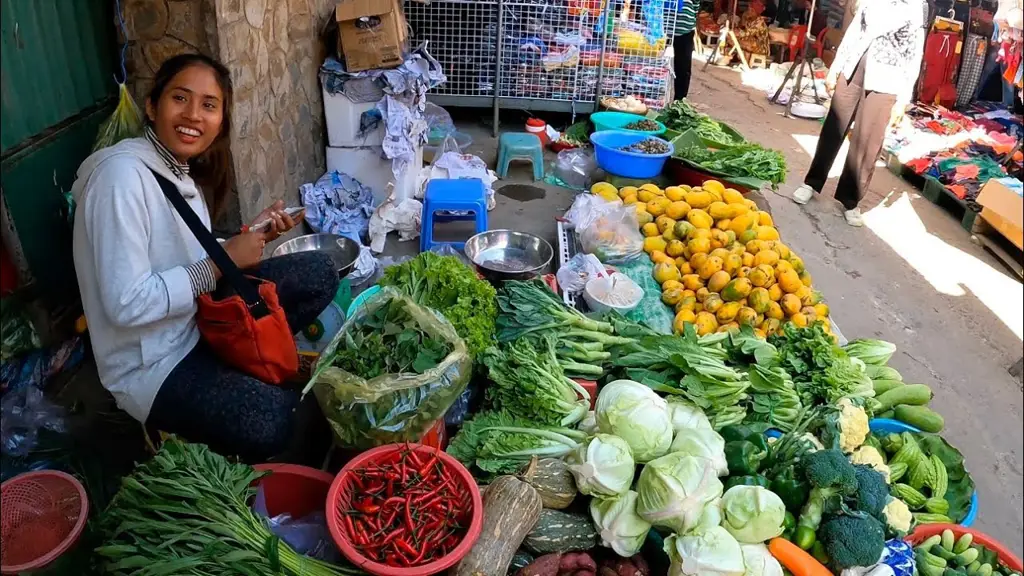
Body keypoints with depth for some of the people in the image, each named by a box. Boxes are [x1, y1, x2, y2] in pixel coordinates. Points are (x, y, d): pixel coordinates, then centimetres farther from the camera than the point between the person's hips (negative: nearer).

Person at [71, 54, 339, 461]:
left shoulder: (184, 171, 3)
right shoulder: (122, 175, -24)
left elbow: (189, 259, 9)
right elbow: (127, 304, -27)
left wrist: (251, 235, -4)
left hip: (200, 319, 9)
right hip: (150, 363, -8)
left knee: (318, 273, 2)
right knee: (268, 424, -27)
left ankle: (239, 363, 10)